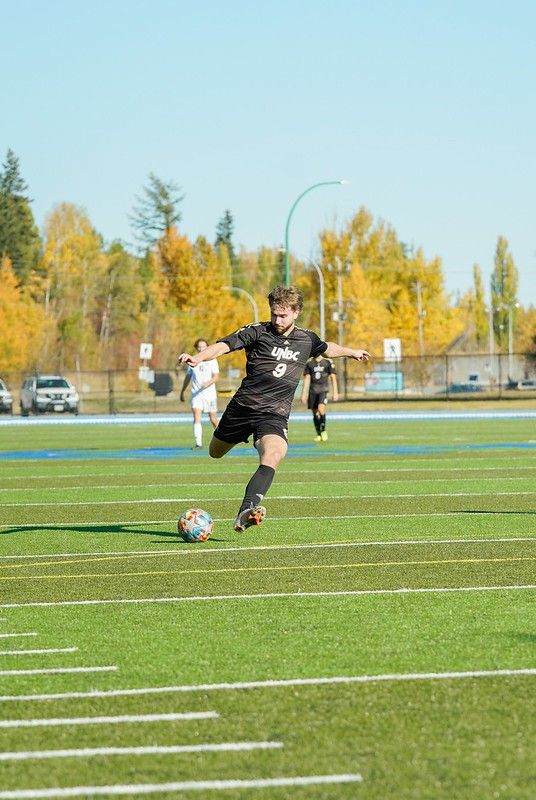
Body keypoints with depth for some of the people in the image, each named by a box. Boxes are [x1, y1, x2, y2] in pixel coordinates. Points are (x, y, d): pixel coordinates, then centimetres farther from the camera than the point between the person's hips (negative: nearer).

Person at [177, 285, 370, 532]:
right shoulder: (257, 332, -4)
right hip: (243, 407, 0)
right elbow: (223, 345, -17)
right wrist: (198, 357, -36)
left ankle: (246, 512, -44)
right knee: (215, 453, 17)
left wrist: (352, 352, 49)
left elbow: (327, 348, 34)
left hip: (275, 415, 0)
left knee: (272, 456, -30)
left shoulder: (307, 340, 10)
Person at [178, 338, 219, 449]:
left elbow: (216, 377, -7)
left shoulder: (212, 360, 1)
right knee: (197, 417, -15)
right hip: (196, 394, 1)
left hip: (210, 393, -1)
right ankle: (198, 443, -20)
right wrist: (182, 391, 24)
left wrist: (208, 383, -26)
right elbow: (188, 377, 21)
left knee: (213, 419, 6)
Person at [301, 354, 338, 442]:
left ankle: (323, 430, -6)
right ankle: (319, 435, 15)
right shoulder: (309, 363, 9)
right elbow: (307, 378, 10)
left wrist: (335, 392, 0)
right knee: (315, 413, 4)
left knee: (321, 409, -22)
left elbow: (333, 378, 5)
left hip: (323, 390, -3)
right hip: (313, 391, 3)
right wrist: (304, 393, 6)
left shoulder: (328, 362, 3)